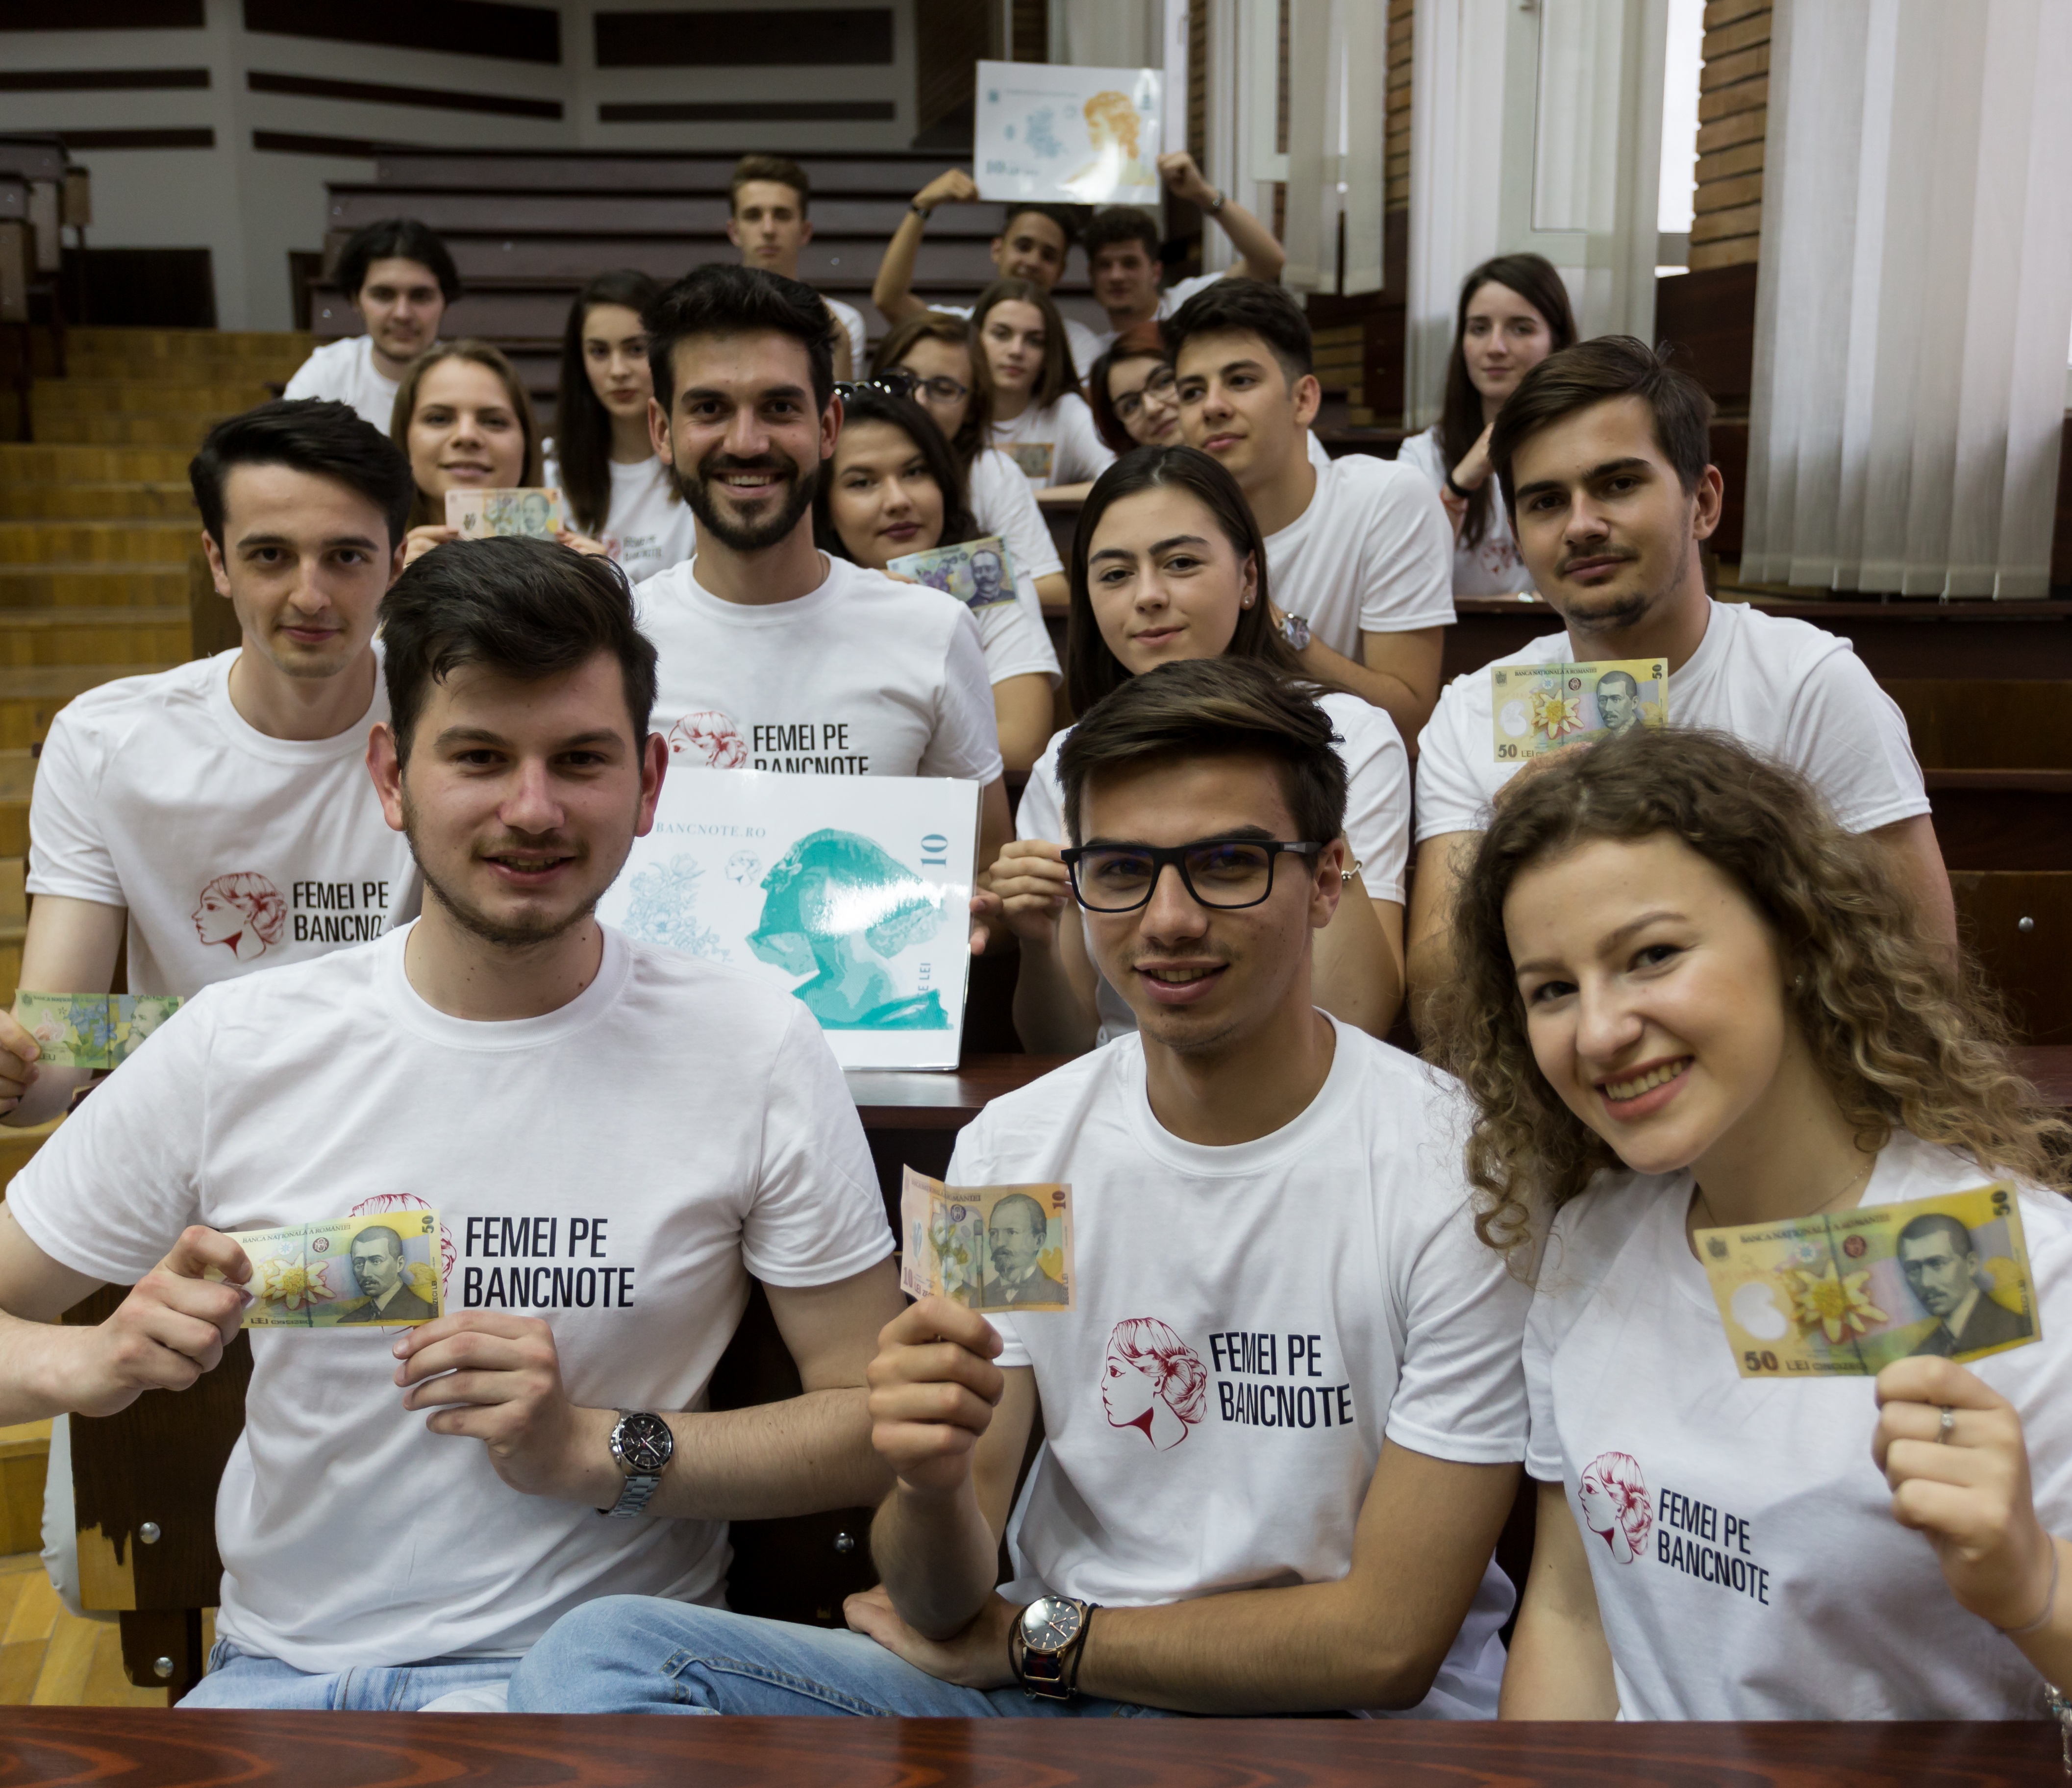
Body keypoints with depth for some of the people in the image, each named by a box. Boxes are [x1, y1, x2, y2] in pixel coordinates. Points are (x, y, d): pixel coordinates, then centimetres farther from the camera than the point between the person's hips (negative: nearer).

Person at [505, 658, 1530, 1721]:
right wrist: (933, 1483, -25)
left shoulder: (1458, 1172, -13)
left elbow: (1389, 1644, -12)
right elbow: (946, 1606, -1)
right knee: (596, 1655, -16)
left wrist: (1029, 1637, -5)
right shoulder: (1012, 1148, 0)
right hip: (1040, 1690, 4)